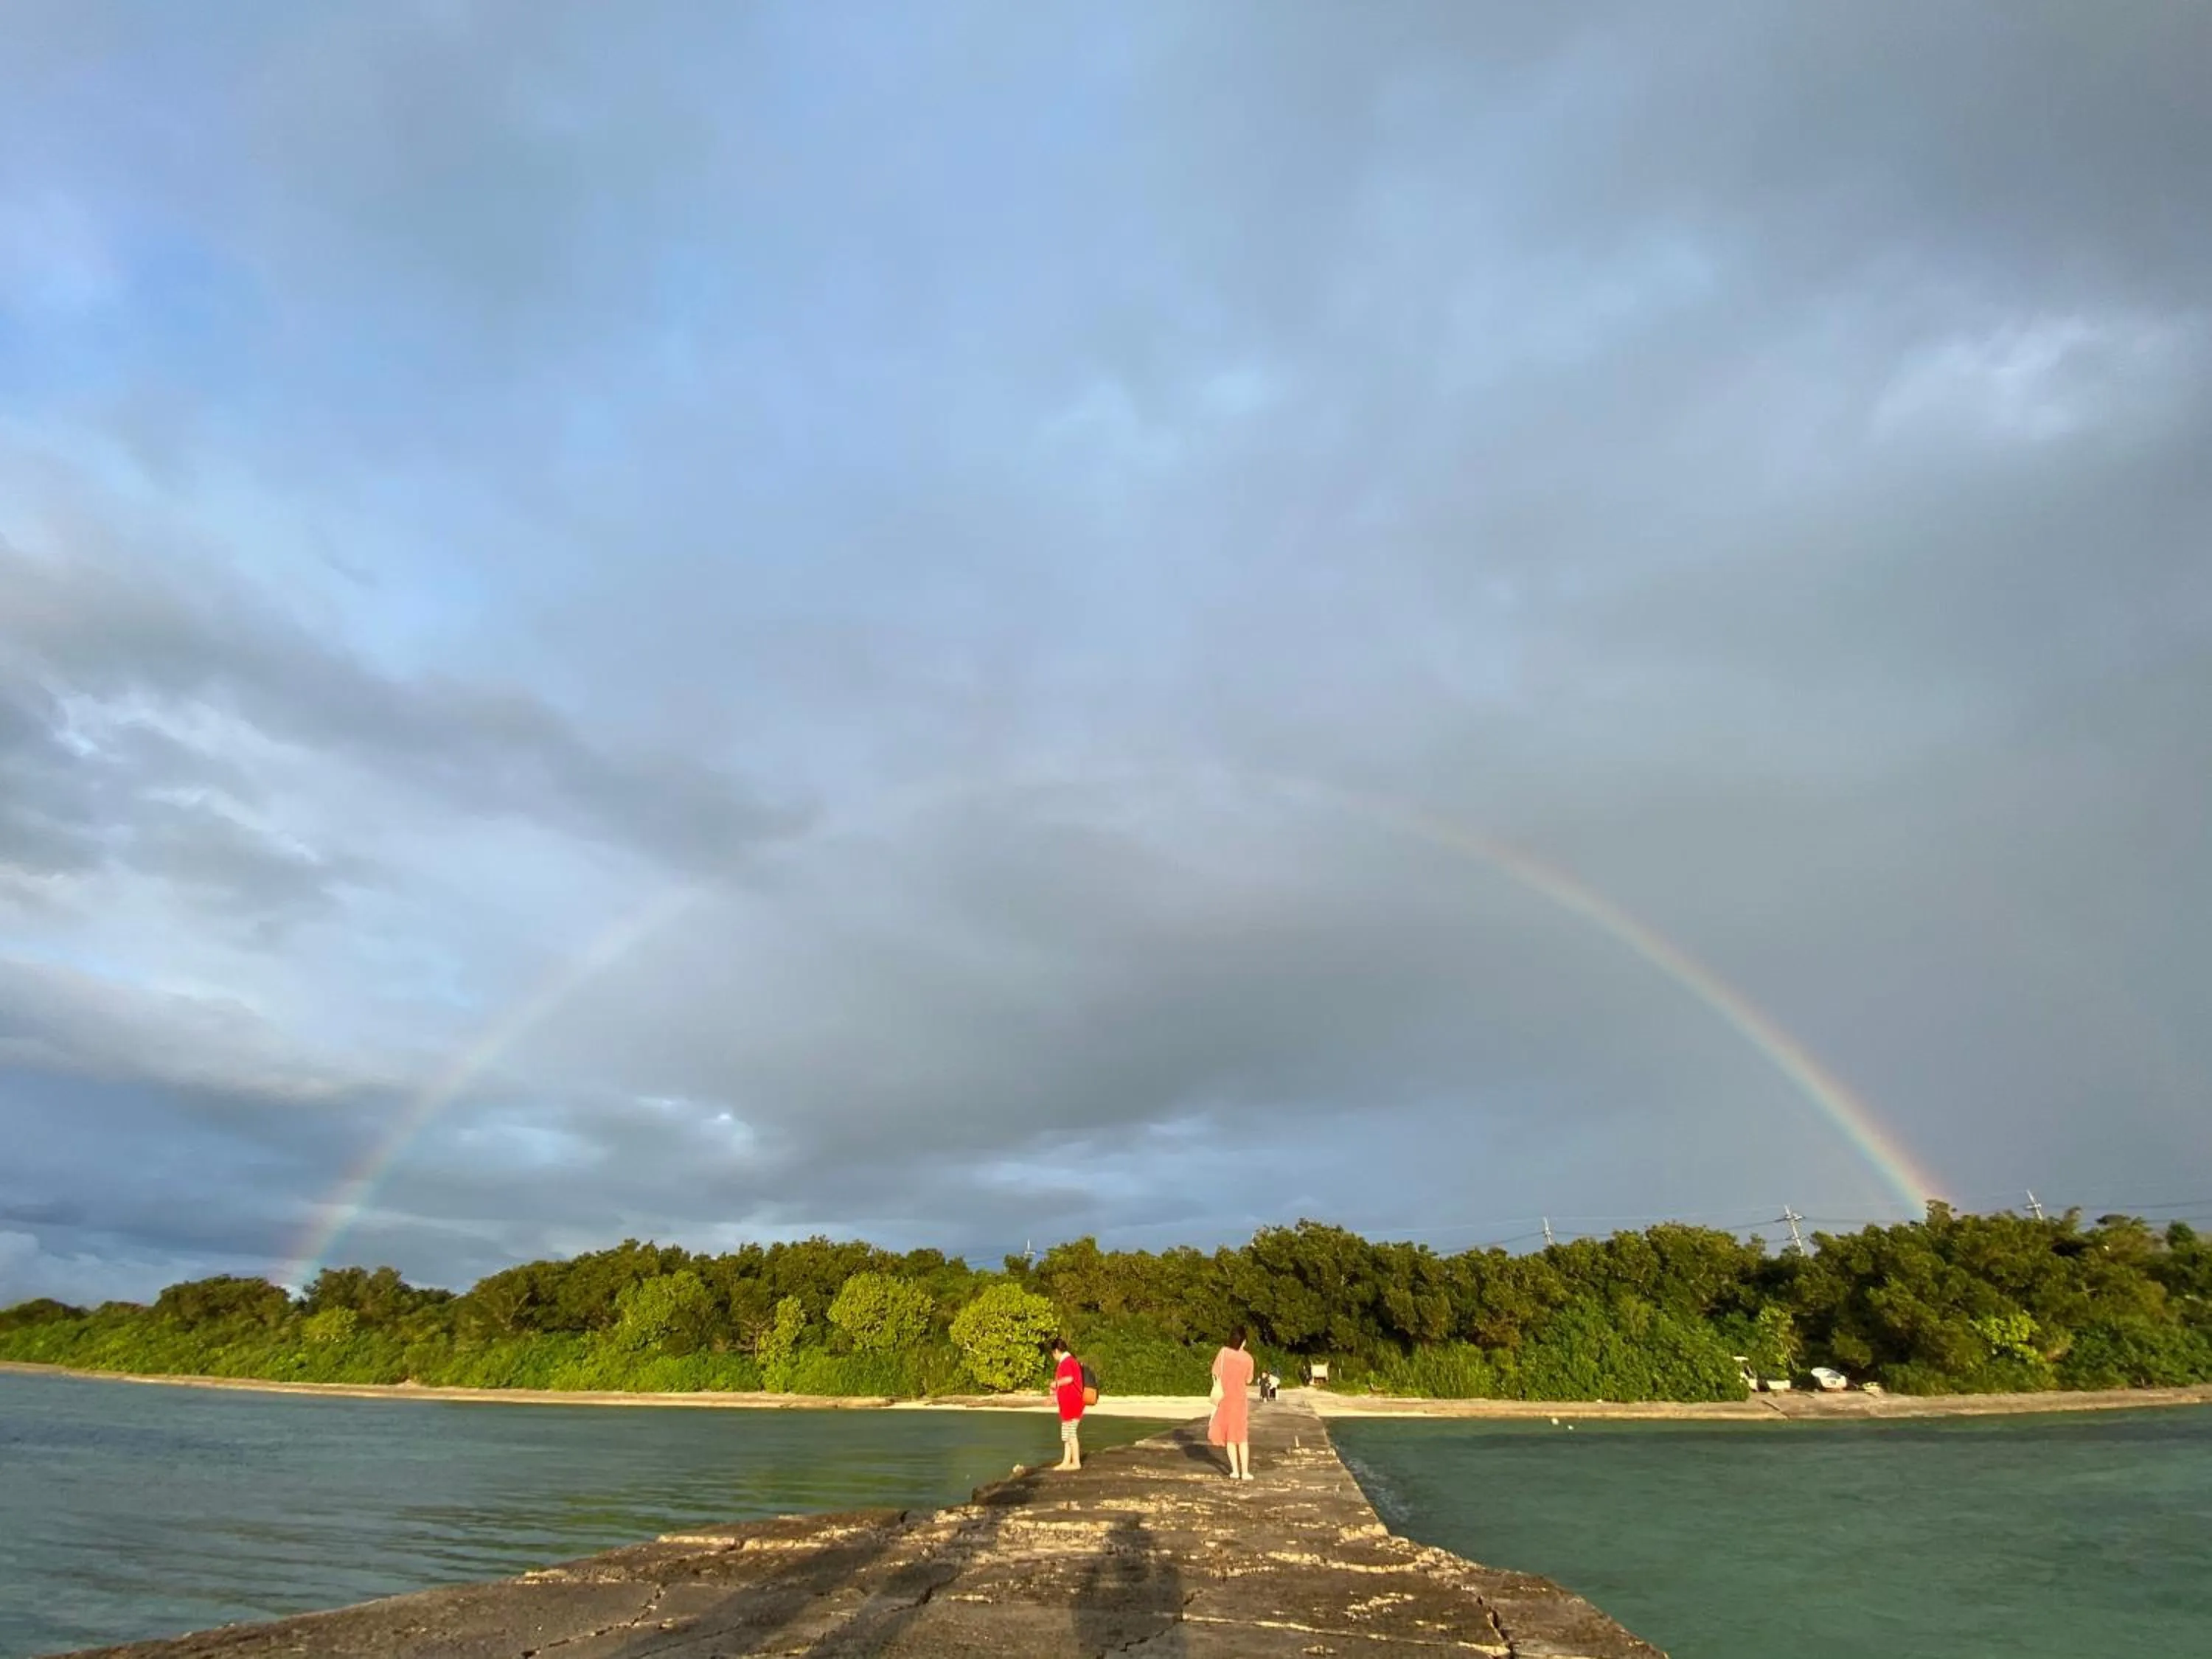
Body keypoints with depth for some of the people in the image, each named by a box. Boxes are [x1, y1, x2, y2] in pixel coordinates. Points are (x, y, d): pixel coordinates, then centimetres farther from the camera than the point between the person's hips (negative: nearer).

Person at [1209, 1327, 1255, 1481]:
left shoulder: (1224, 1353, -11)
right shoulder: (1248, 1358, -10)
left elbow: (1215, 1373, -4)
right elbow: (1248, 1381, 2)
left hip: (1224, 1399, 0)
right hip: (1239, 1399, 0)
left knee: (1229, 1436, 10)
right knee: (1242, 1436, 10)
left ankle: (1234, 1471, 9)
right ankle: (1245, 1472, 7)